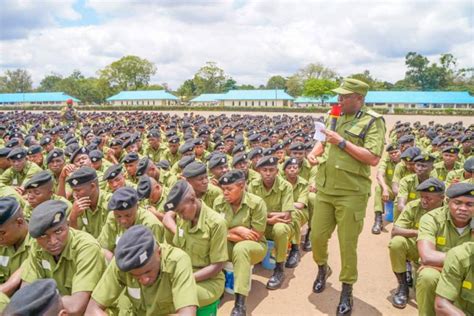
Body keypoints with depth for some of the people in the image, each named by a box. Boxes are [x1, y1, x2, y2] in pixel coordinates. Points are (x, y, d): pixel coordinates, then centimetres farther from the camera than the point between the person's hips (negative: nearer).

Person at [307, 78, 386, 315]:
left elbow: (373, 158, -18)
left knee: (347, 244, 4)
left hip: (351, 194, -6)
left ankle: (347, 290, 25)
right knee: (317, 236, 13)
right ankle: (323, 269, 43)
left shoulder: (373, 121, -8)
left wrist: (342, 142, -19)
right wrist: (314, 152, 0)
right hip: (325, 190, 6)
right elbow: (323, 142, 22)